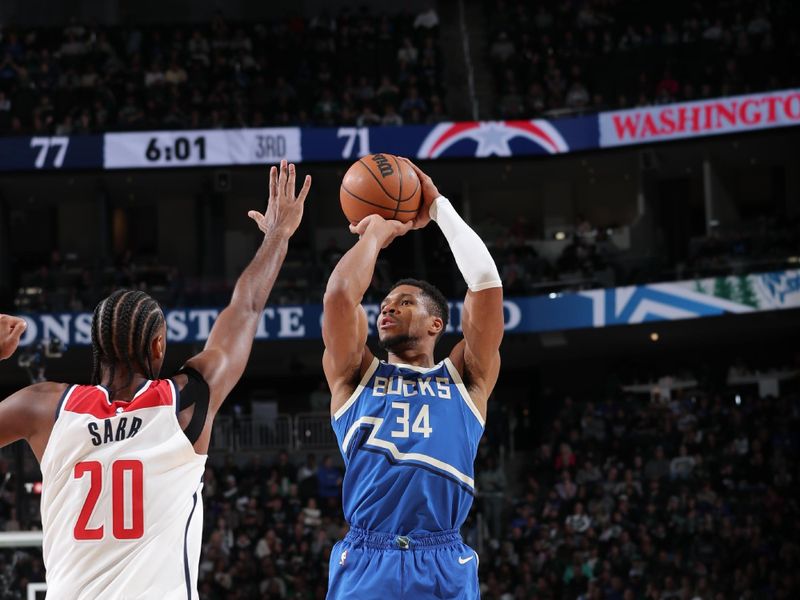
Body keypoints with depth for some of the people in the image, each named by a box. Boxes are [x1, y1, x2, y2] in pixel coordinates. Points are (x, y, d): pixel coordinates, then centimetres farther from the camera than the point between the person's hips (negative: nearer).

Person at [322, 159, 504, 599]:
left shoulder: (465, 378, 17)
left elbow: (487, 281, 9)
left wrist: (438, 209, 15)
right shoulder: (356, 377, 18)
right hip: (364, 563, 0)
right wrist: (375, 231, 18)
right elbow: (339, 294, 4)